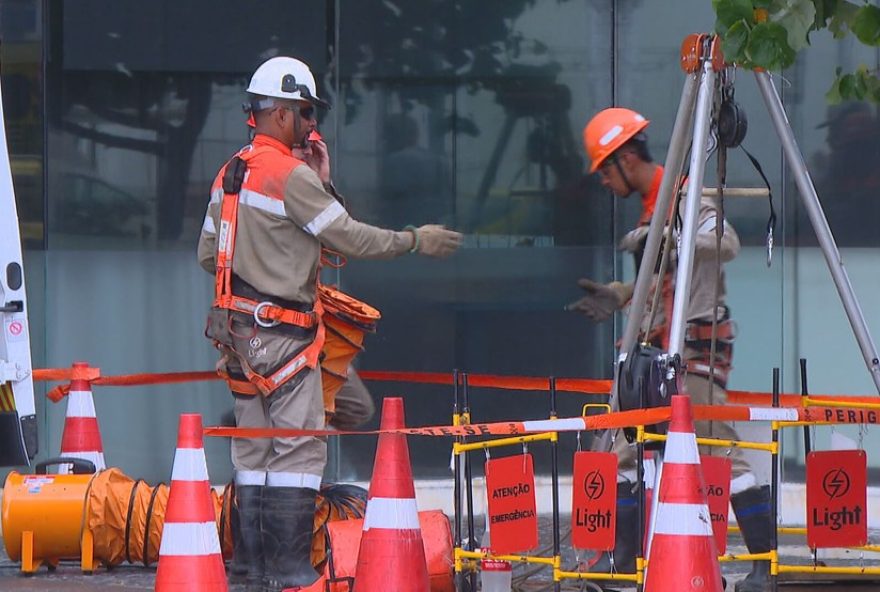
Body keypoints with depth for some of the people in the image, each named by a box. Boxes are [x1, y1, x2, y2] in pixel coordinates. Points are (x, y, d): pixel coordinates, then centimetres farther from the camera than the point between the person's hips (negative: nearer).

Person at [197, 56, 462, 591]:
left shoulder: (230, 174, 12)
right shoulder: (292, 175, -14)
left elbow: (208, 253, 16)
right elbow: (350, 237, -14)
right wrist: (417, 241, -4)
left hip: (238, 328, 9)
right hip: (283, 333, -9)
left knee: (254, 450, 10)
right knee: (299, 447, -6)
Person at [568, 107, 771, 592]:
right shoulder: (651, 206, 18)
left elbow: (727, 244, -27)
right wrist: (619, 296, 13)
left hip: (696, 343, -10)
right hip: (660, 344, 10)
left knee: (722, 450, -11)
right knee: (624, 445, 10)